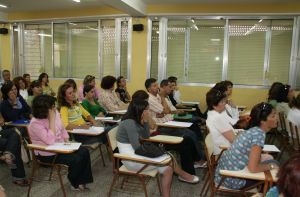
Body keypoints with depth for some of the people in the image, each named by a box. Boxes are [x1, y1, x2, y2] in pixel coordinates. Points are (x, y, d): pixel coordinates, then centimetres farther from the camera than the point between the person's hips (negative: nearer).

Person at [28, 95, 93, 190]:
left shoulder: (55, 113, -2)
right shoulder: (35, 123, -23)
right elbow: (50, 141, -32)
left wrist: (67, 142, -2)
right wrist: (52, 120, -30)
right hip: (48, 154, -7)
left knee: (84, 152, -10)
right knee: (75, 160, -21)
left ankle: (82, 181, 4)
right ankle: (75, 183, 10)